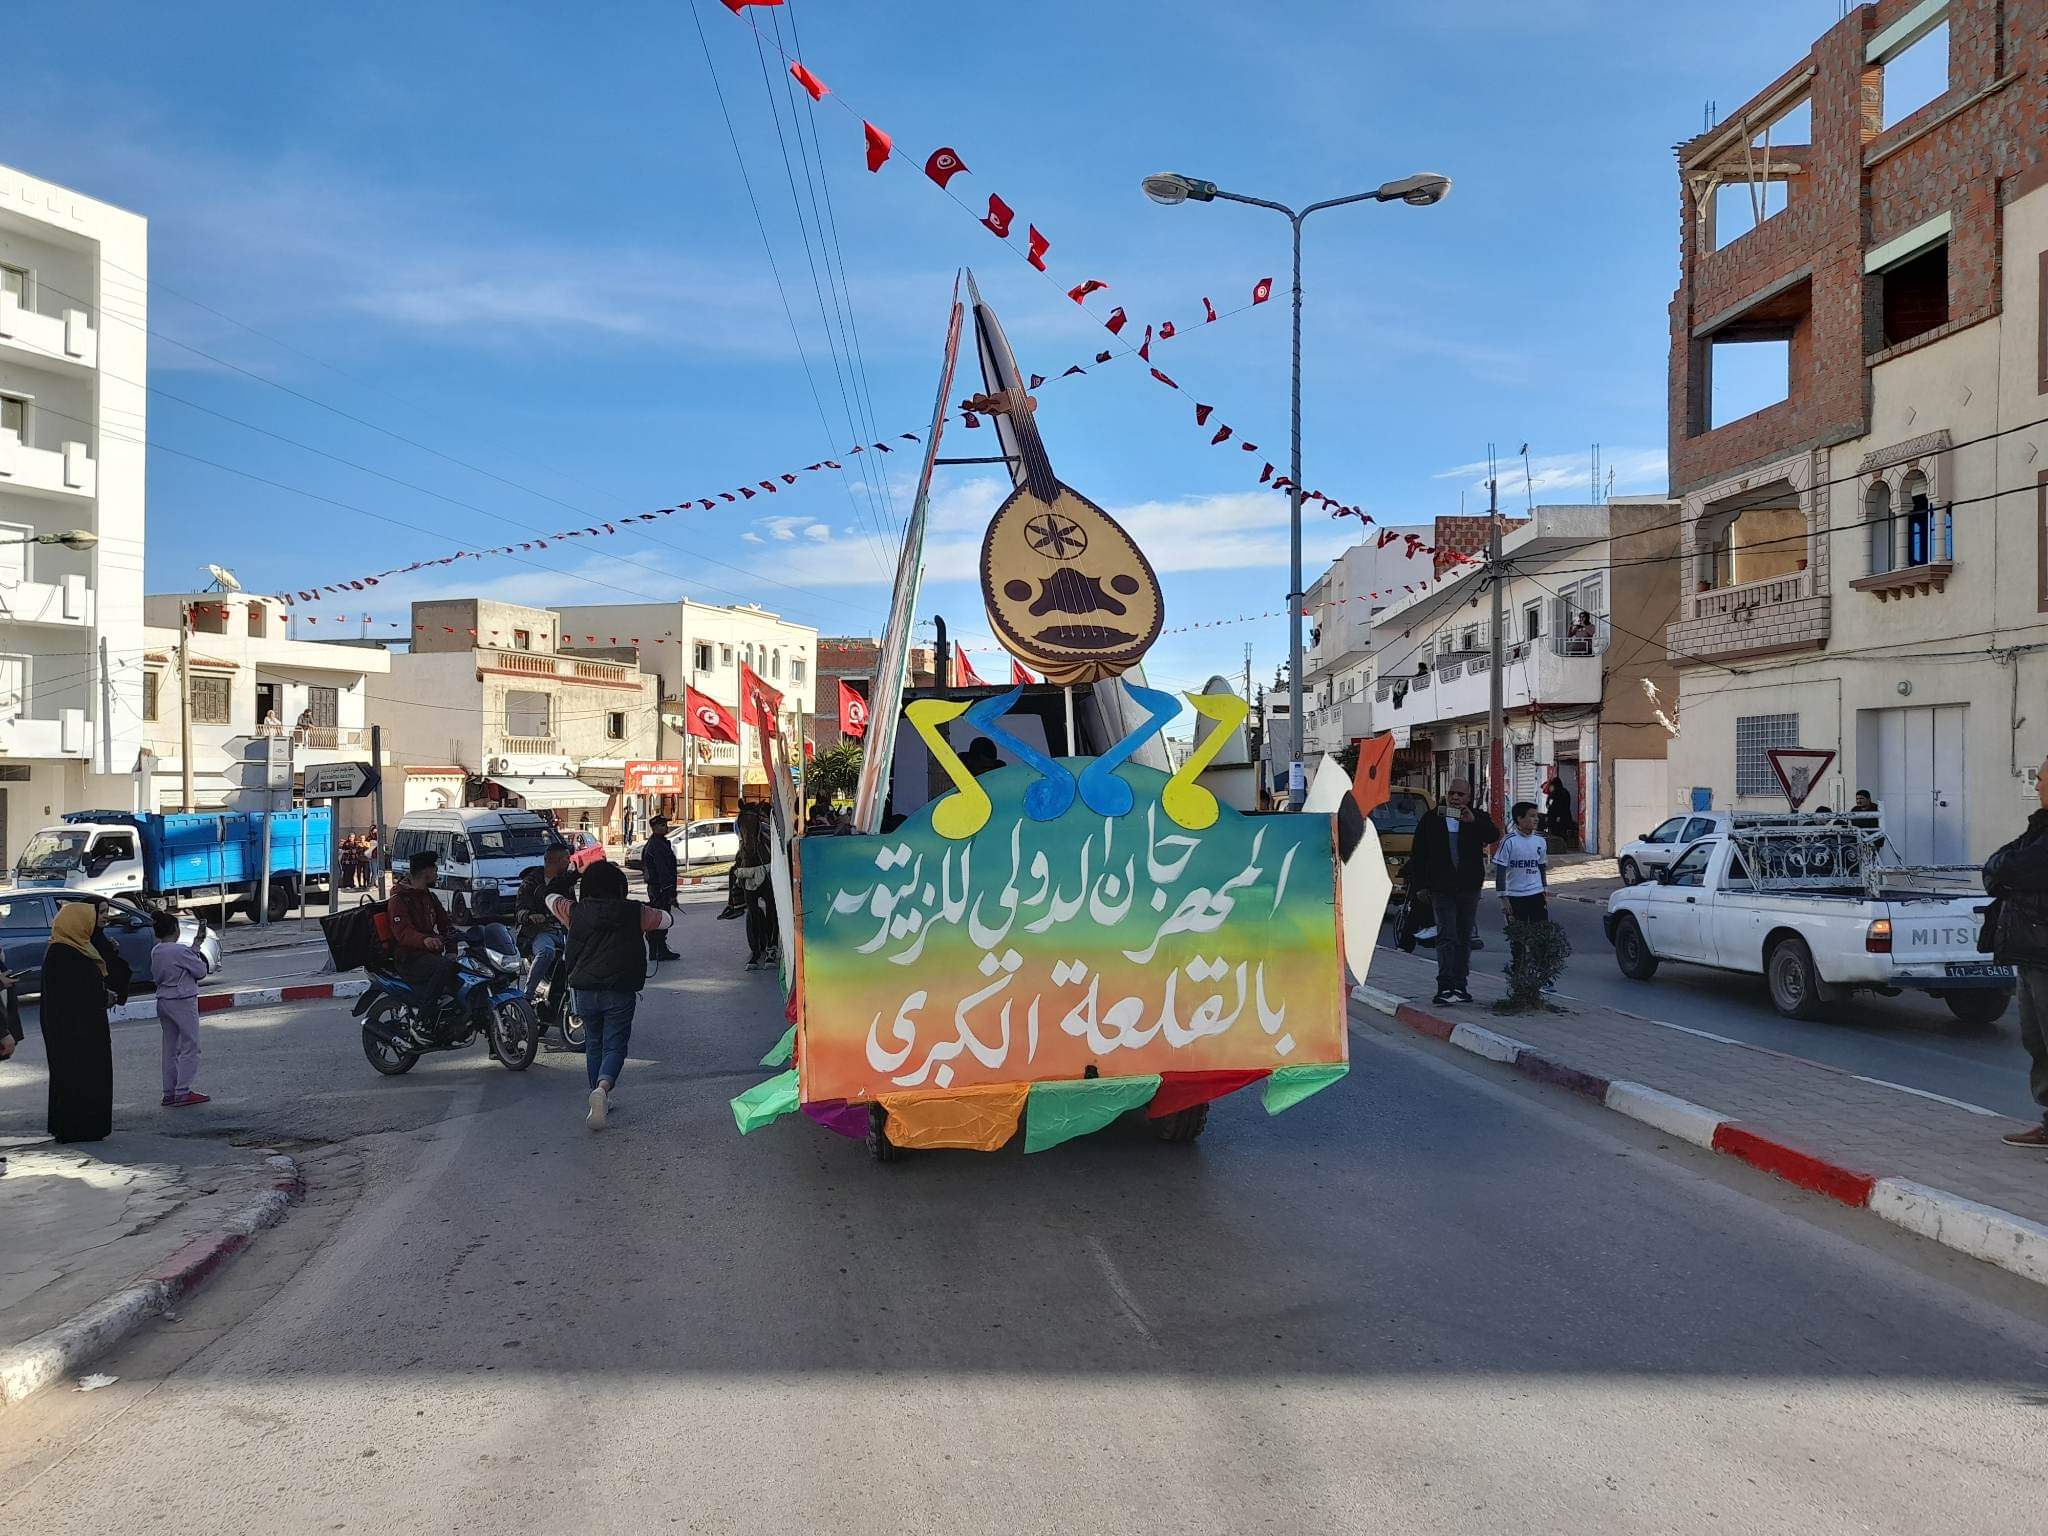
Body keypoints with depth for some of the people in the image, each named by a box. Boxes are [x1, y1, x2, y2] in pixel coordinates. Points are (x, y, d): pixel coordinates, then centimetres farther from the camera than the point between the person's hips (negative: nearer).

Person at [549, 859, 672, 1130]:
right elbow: (666, 920, 10)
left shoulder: (575, 912, 0)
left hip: (585, 992, 2)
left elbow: (551, 899, 20)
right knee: (615, 1046, 2)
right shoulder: (634, 912, -5)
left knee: (593, 1044, 19)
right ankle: (603, 1086, -25)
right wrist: (651, 910, 29)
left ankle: (598, 1097, 24)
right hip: (620, 992, -2)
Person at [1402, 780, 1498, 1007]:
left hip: (1469, 888, 3)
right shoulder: (1431, 818, 3)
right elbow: (1419, 854, 4)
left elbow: (1494, 836, -12)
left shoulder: (1478, 818, 6)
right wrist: (1419, 884, 0)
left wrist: (1474, 821, -26)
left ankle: (1459, 986, 20)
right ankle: (1445, 986, -17)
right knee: (1447, 936, -11)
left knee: (1464, 937, 11)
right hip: (1441, 888, -3)